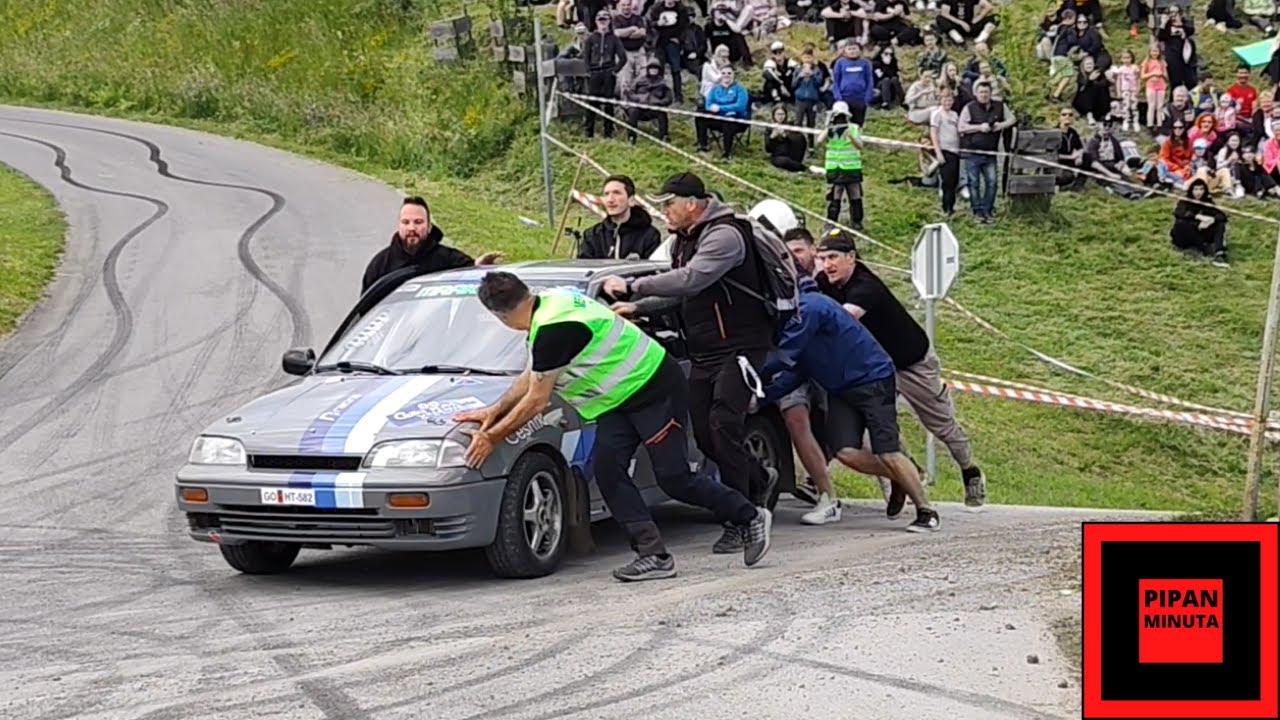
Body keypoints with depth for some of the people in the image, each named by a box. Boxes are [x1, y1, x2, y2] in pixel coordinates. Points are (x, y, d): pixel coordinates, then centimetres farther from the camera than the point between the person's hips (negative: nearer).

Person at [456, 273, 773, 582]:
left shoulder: (553, 330, -28)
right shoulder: (550, 300, 3)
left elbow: (536, 402, -20)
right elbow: (531, 375, 15)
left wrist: (490, 438, -11)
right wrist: (494, 411, 10)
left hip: (656, 389, -10)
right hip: (622, 398, 10)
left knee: (674, 478, -7)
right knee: (606, 467, -5)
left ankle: (751, 518, 12)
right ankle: (654, 554, -6)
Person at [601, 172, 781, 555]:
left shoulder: (725, 236, -17)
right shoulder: (684, 240, 14)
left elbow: (690, 279, -29)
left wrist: (631, 286, -25)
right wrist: (638, 306, 9)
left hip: (739, 347, -9)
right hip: (703, 353, 9)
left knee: (723, 426, -18)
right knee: (705, 434, 7)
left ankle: (739, 523, -14)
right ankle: (759, 479, 33)